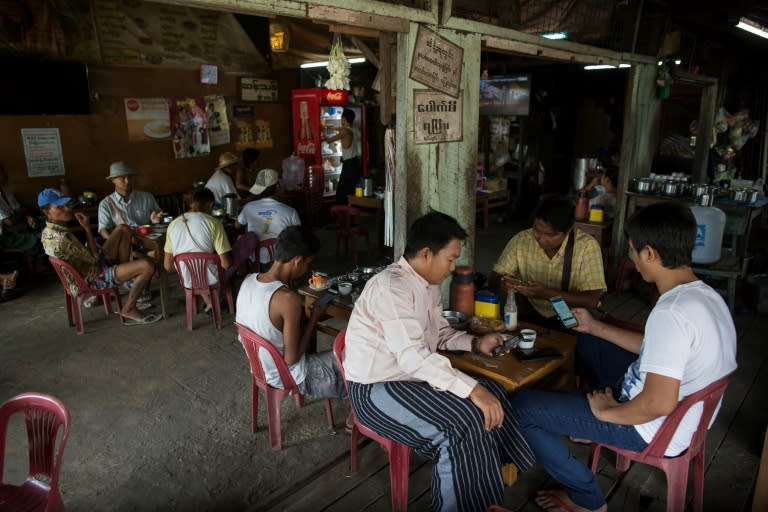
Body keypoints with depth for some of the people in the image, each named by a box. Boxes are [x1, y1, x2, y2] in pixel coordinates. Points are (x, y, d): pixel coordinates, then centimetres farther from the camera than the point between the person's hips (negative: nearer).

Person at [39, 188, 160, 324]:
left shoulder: (48, 232, 4)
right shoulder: (61, 238, -30)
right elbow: (93, 258, -20)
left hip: (86, 270, 11)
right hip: (95, 278, -11)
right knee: (147, 266, -25)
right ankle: (129, 309, -4)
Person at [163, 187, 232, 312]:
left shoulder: (173, 224, -4)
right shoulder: (213, 223, -17)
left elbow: (167, 266, 0)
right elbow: (226, 264, -18)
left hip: (187, 280, 4)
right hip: (211, 280, -4)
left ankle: (208, 301, 25)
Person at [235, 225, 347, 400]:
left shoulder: (248, 280, -10)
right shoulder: (289, 299, -35)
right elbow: (292, 358, -26)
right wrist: (314, 318, -15)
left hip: (260, 365, 8)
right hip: (287, 377, -7)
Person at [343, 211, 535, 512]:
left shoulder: (428, 283, 5)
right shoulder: (392, 287, -25)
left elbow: (439, 332, 17)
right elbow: (412, 356, -34)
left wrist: (475, 343, 0)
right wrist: (471, 389, -35)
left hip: (411, 374, 9)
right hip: (376, 388, -9)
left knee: (492, 394, -2)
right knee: (466, 420, -22)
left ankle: (498, 476, 15)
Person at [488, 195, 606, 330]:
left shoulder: (587, 246, -13)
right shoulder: (521, 240, -6)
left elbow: (592, 300, -17)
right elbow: (493, 278, 1)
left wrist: (547, 293, -29)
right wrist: (503, 282, -23)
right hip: (530, 316, 1)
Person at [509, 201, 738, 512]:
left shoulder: (671, 312, -33)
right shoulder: (704, 295, -2)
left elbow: (659, 404, -34)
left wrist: (607, 412, -16)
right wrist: (594, 327, 15)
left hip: (654, 429, -9)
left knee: (520, 406, -9)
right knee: (588, 342, 25)